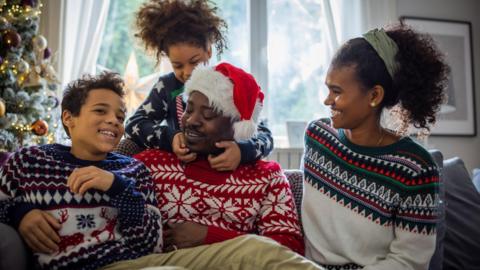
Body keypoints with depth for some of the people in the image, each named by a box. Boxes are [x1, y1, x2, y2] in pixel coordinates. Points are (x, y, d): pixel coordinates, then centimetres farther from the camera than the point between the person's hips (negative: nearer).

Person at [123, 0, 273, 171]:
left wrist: (242, 151, -32)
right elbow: (134, 124, -6)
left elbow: (265, 135, -11)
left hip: (226, 173, -1)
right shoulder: (167, 86, 2)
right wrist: (169, 138, -24)